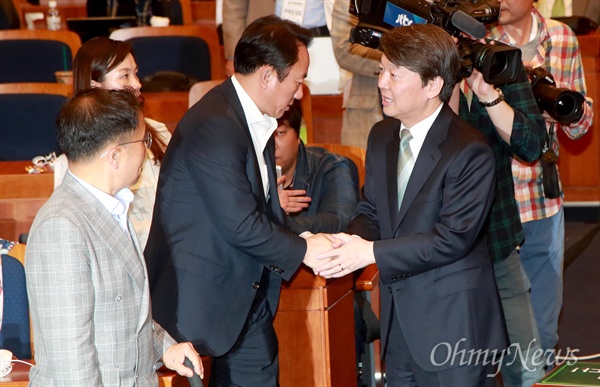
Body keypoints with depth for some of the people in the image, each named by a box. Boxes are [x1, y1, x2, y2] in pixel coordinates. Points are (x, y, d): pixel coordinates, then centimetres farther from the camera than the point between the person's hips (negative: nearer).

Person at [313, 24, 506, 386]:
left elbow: (453, 237, -21)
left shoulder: (470, 151, -17)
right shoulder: (381, 137, 9)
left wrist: (371, 252, -21)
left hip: (453, 327, -7)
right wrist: (353, 241, -11)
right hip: (399, 321, 7)